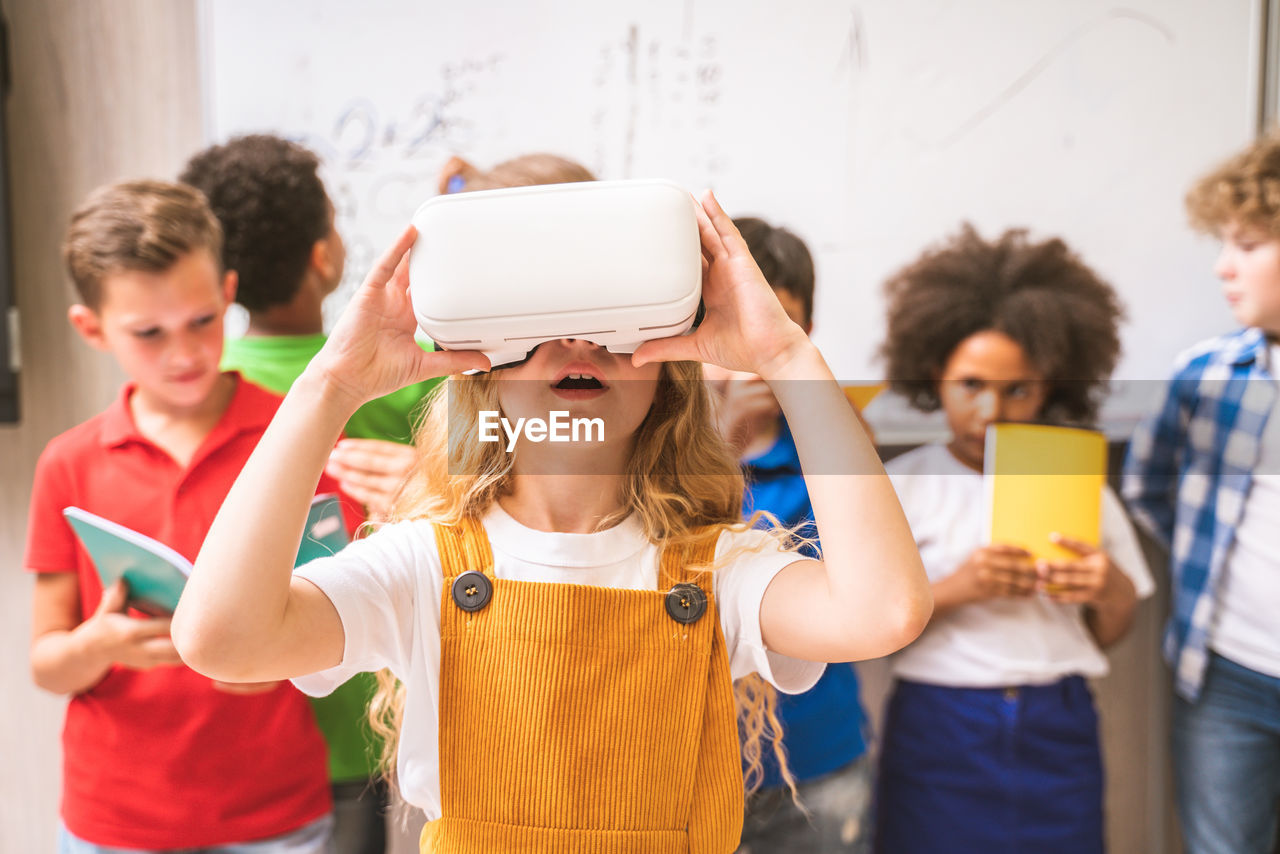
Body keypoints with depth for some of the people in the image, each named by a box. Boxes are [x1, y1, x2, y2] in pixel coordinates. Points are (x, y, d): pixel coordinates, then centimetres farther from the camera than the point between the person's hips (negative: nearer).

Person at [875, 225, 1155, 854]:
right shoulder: (899, 487, -2)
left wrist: (1111, 589, -10)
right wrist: (955, 589, -19)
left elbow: (1109, 634, 10)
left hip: (1057, 730, 3)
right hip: (940, 728, -2)